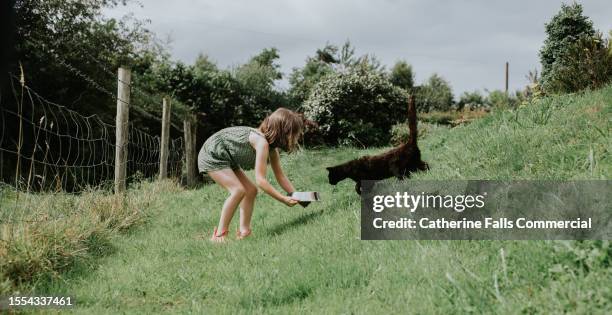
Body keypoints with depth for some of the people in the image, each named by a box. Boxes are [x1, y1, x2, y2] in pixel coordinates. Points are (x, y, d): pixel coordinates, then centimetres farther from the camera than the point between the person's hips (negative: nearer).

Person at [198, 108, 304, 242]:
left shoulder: (272, 147, -2)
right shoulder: (262, 142, -31)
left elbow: (280, 176, 5)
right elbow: (260, 180, -32)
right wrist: (284, 199, -26)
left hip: (227, 158, 10)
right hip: (212, 155, -10)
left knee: (251, 190, 3)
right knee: (238, 190, -21)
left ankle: (244, 231, 4)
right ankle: (219, 235, -15)